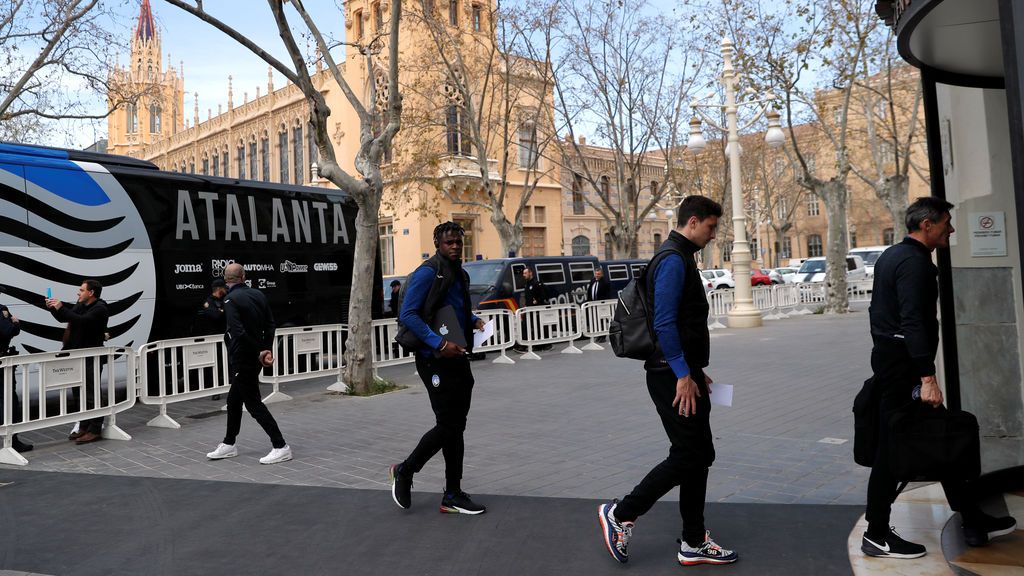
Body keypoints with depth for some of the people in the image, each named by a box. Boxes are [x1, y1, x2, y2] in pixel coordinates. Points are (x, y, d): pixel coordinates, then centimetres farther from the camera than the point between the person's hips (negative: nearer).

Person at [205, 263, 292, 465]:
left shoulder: (231, 300, -15)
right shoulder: (258, 294, 6)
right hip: (254, 359, 8)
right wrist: (266, 350, 2)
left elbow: (239, 332, -23)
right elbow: (270, 325, 4)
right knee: (234, 399, 20)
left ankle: (281, 447, -3)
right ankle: (229, 445, 32)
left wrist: (259, 352, -14)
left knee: (253, 403, -3)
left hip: (242, 360, -8)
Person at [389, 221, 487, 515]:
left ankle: (453, 496, 18)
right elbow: (407, 315, -18)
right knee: (448, 425, -6)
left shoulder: (460, 274, 15)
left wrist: (474, 320, 11)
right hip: (436, 360, -8)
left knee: (456, 426, 9)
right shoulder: (427, 272, -12)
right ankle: (404, 471, 17)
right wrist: (439, 344, -24)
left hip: (458, 358, 9)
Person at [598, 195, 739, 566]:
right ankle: (620, 514, 7)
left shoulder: (681, 258, 18)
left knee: (699, 455, 12)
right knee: (688, 456, -6)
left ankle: (694, 542, 21)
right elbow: (664, 323, -23)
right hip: (674, 377, -11)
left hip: (684, 373, 11)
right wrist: (683, 374, -20)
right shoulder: (673, 260, -15)